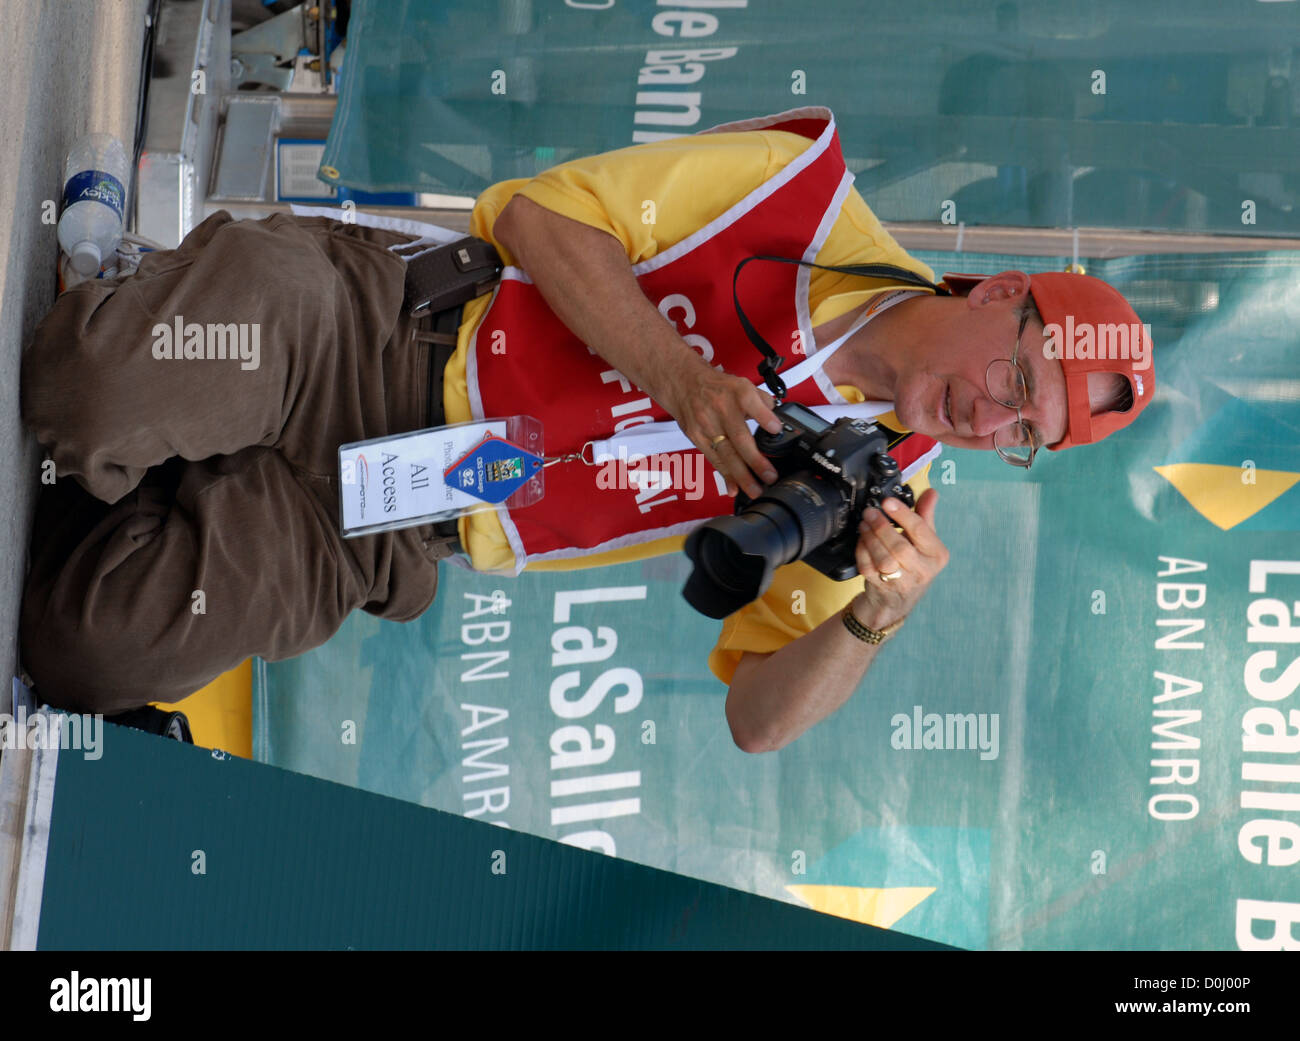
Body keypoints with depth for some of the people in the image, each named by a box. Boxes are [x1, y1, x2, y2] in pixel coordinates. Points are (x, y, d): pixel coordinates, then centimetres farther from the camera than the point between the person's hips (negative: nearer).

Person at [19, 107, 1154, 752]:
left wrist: (877, 616, -19)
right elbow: (538, 217, -6)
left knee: (93, 648, -22)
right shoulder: (805, 188, -5)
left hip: (379, 539, 2)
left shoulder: (878, 495, 3)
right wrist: (679, 380, -19)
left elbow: (760, 719, 1)